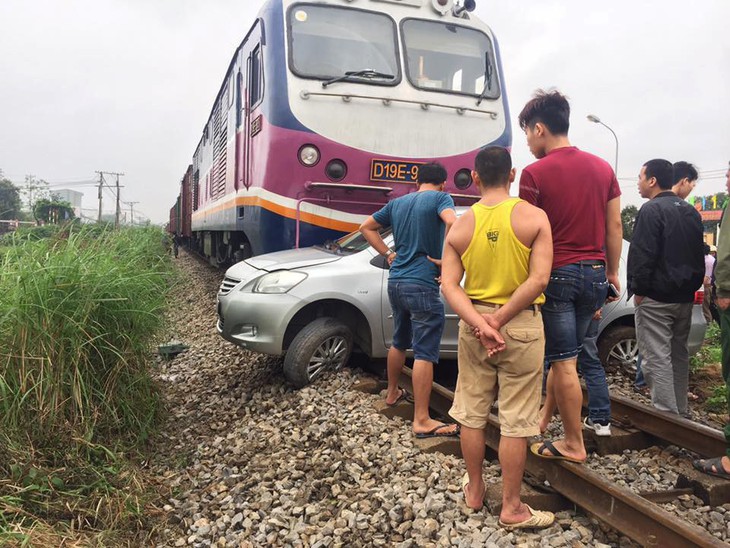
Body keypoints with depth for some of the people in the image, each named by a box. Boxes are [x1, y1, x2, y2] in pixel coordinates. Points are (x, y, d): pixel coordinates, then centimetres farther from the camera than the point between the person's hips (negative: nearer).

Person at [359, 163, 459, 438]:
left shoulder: (397, 203, 14)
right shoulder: (440, 197, -4)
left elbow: (366, 227, 21)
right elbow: (453, 224, -25)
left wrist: (388, 253, 14)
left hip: (396, 282, 7)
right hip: (422, 285, -7)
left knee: (399, 342, 24)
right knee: (425, 353, -5)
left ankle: (392, 393, 40)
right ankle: (422, 421, -3)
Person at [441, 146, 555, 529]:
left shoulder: (460, 226, -1)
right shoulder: (533, 217, -8)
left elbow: (449, 284, -8)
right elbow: (539, 279, -17)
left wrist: (479, 323, -14)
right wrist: (499, 319, -13)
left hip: (472, 324, 3)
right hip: (521, 326, -3)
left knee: (472, 413, 16)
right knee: (515, 422, 6)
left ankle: (474, 490, 33)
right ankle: (511, 509, 18)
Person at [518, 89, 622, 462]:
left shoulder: (535, 173, -11)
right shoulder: (602, 168, 7)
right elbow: (615, 226, 9)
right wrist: (612, 271, 18)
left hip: (556, 274, -6)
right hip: (595, 274, 6)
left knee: (564, 361, 4)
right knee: (564, 354, 19)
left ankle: (574, 444, 14)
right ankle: (544, 418, 32)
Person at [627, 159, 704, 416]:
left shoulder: (652, 210, -13)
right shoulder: (691, 212, 15)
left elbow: (642, 254, -19)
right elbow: (698, 255, 19)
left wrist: (638, 289, -12)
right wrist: (692, 285, 21)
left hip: (655, 298, -9)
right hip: (685, 296, 9)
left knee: (657, 358, -6)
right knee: (679, 354, 17)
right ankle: (680, 411, 26)